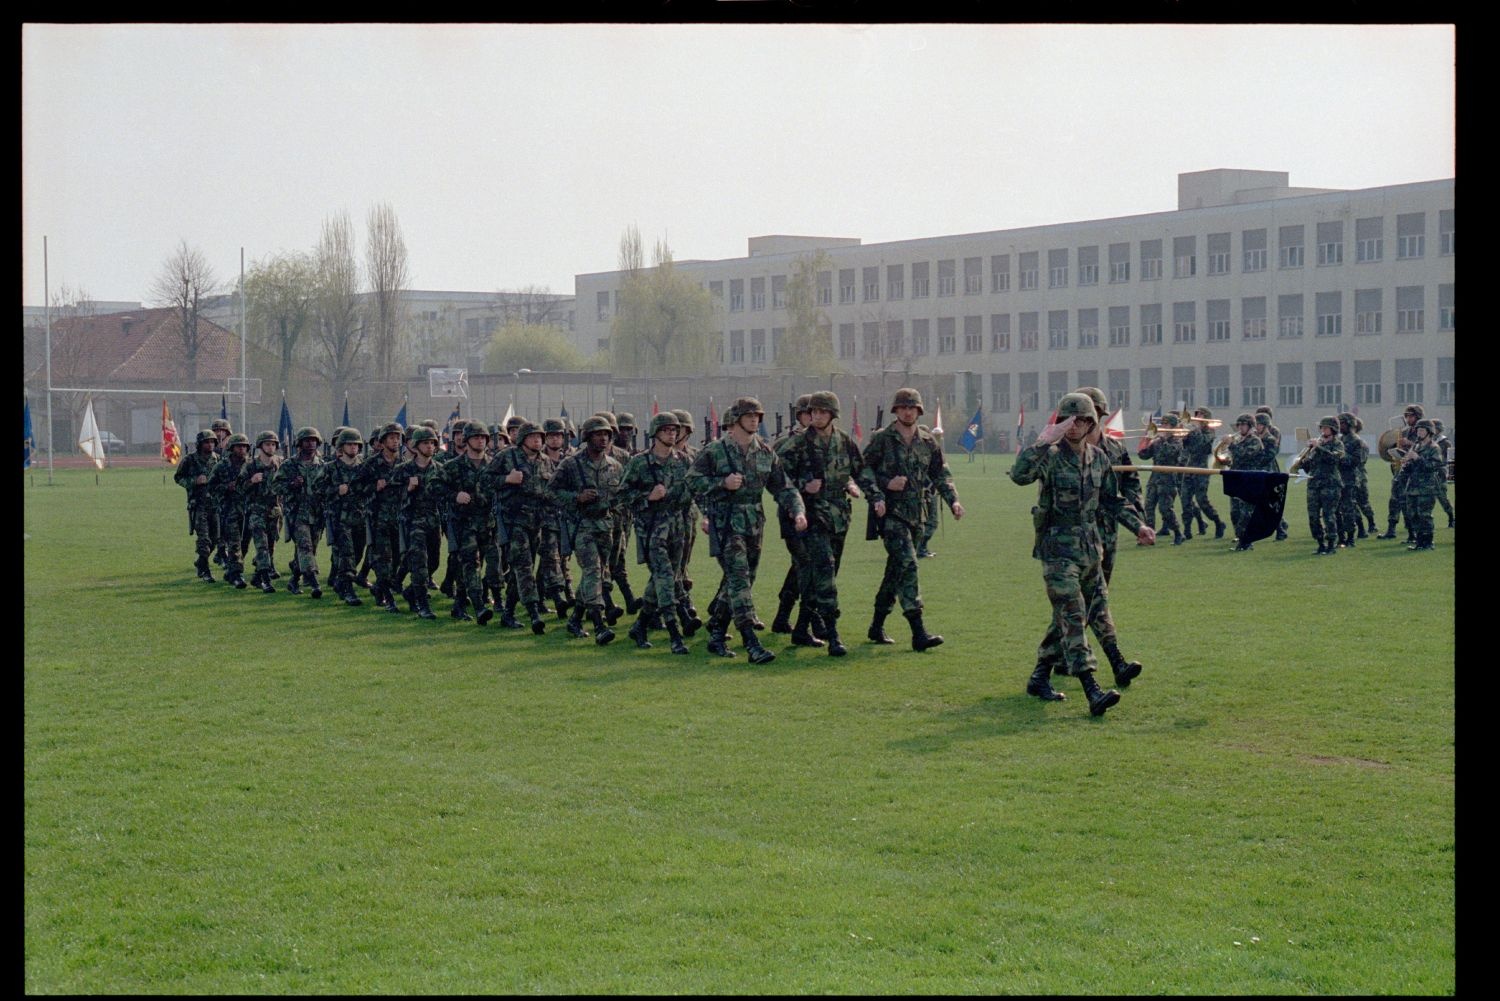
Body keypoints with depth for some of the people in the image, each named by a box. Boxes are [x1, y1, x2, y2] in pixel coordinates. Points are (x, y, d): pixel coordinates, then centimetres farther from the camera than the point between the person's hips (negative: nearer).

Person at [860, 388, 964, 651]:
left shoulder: (928, 441, 10)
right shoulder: (881, 439, -4)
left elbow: (940, 474, 14)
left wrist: (953, 500, 0)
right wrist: (885, 483, -16)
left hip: (915, 513, 6)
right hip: (889, 511, -6)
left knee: (896, 569, 12)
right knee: (906, 564, -17)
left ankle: (877, 626, 25)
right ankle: (918, 632, -22)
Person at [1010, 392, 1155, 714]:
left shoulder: (1098, 457, 8)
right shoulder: (1051, 456, -11)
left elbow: (1112, 500, 20)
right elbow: (1019, 475, -31)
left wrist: (1138, 526, 13)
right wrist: (1044, 442, -35)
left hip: (1090, 548, 8)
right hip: (1059, 550, -7)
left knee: (1097, 613, 12)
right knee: (1072, 618, -13)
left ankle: (1040, 678, 25)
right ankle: (1092, 692, -20)